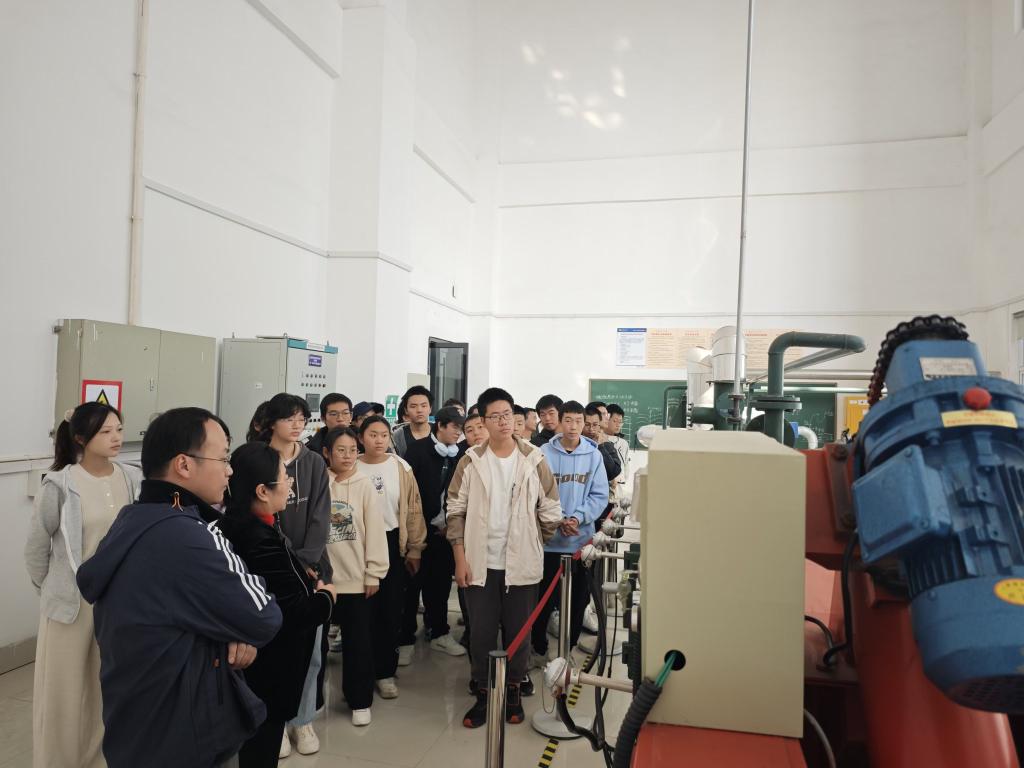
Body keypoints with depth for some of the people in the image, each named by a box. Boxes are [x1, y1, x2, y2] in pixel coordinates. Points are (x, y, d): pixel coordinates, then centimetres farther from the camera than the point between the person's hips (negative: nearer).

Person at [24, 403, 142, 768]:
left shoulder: (133, 479, -4)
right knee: (65, 687, 11)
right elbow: (36, 547, -2)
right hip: (73, 599, -3)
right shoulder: (60, 485, -13)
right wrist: (51, 589, 7)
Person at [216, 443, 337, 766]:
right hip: (269, 668, -9)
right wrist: (327, 596, -9)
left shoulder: (234, 525, -1)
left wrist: (308, 583, -4)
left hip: (247, 659, 9)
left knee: (252, 741, 25)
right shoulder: (264, 543, -30)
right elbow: (294, 614, -26)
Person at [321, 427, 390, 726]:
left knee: (358, 641, 8)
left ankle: (359, 701, 23)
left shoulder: (364, 486, -5)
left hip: (356, 576, -1)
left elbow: (375, 531, -4)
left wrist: (374, 573, -6)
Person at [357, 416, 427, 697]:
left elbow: (413, 510, 2)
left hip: (393, 543, 1)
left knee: (391, 611, 6)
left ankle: (385, 671, 20)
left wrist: (414, 549, 2)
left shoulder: (401, 468, -1)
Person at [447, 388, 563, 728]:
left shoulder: (534, 459, -3)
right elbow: (456, 511, 0)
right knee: (481, 633, 8)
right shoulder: (471, 461, -2)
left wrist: (531, 543, 8)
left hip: (521, 563, 0)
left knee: (518, 632, 11)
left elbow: (550, 509, 5)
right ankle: (483, 695, 26)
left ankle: (513, 692, 31)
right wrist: (460, 559, -4)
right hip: (480, 562, 0)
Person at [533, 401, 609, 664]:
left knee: (578, 598, 13)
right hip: (549, 539, -2)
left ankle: (568, 647, 30)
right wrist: (558, 521, -17)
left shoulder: (594, 455, -1)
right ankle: (539, 647, 25)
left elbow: (599, 496, -1)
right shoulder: (545, 453, -6)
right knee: (544, 597, 7)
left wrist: (578, 518, -15)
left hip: (582, 539, 2)